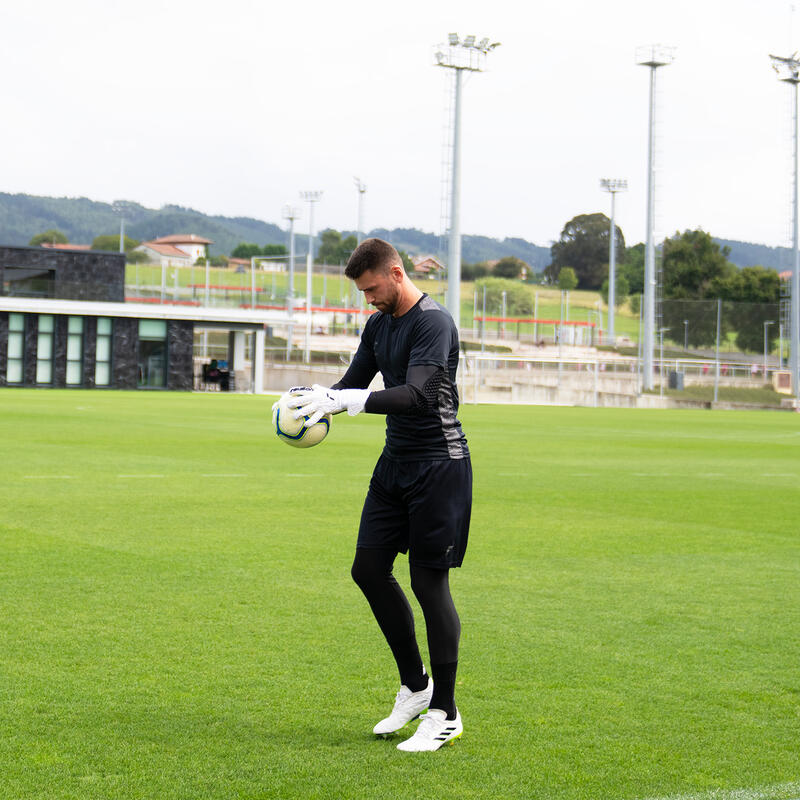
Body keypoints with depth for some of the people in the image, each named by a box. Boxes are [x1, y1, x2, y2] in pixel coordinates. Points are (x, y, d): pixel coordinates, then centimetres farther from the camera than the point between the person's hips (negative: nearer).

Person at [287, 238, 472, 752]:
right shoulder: (379, 325, 11)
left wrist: (347, 401, -36)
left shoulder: (434, 323, -17)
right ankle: (415, 685, 22)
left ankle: (445, 713, 5)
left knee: (430, 581, -6)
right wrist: (321, 401, -9)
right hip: (396, 460, 9)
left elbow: (417, 394, -29)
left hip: (439, 464, -9)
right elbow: (355, 383, 13)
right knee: (369, 567, 7)